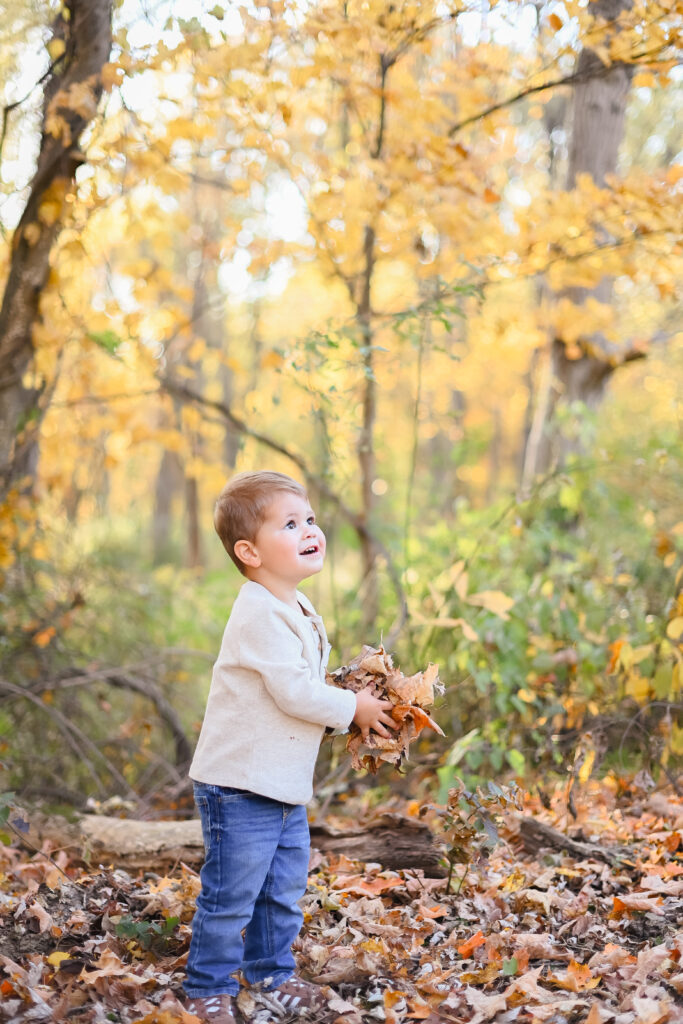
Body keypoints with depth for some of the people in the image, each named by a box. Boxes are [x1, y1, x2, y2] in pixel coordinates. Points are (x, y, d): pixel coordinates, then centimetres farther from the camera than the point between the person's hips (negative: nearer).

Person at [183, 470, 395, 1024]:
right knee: (231, 893, -1)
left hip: (286, 787, 9)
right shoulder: (260, 613, -21)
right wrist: (352, 708, -11)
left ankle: (271, 973, 34)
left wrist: (350, 698, 5)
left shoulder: (298, 609, 11)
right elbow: (293, 691, -25)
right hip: (240, 785, -9)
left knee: (284, 888, 18)